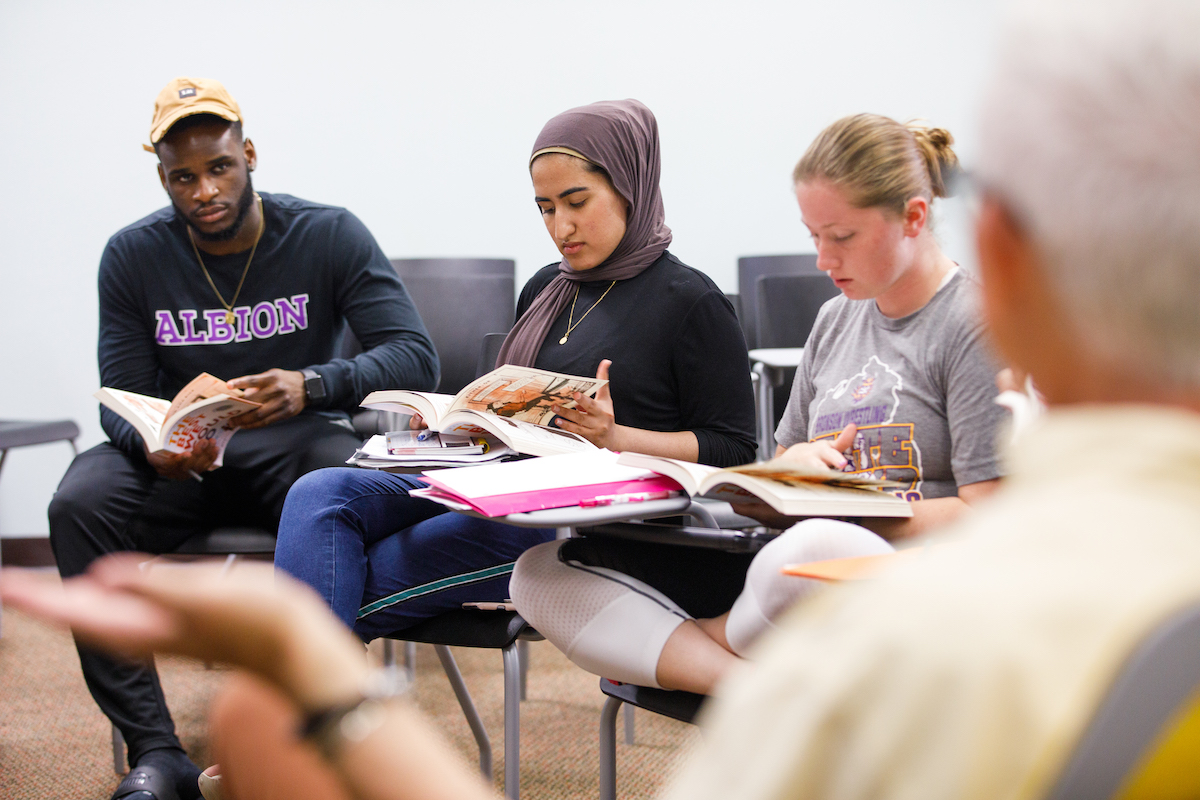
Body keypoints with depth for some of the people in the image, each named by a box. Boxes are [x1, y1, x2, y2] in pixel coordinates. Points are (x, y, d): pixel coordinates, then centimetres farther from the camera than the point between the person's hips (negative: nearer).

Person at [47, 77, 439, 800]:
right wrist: (151, 448, -28)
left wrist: (312, 385, -36)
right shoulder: (133, 255, -1)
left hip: (296, 443, -2)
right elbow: (122, 398, -1)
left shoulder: (329, 236, -7)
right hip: (178, 453, 2)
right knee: (79, 504, -29)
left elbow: (417, 357, -16)